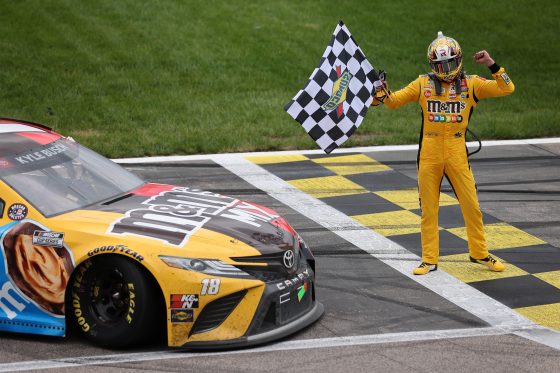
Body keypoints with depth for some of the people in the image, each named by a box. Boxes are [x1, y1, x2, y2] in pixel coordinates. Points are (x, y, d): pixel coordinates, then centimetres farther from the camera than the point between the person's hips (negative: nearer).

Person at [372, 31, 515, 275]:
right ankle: (429, 260, 17)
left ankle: (479, 253, 23)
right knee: (428, 209, 7)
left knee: (471, 205, 4)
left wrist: (491, 65, -11)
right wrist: (381, 93, -15)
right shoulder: (423, 84, 4)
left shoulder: (471, 84, 2)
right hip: (429, 152, 1)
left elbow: (506, 88, -1)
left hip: (456, 152, 0)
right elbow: (394, 101, 6)